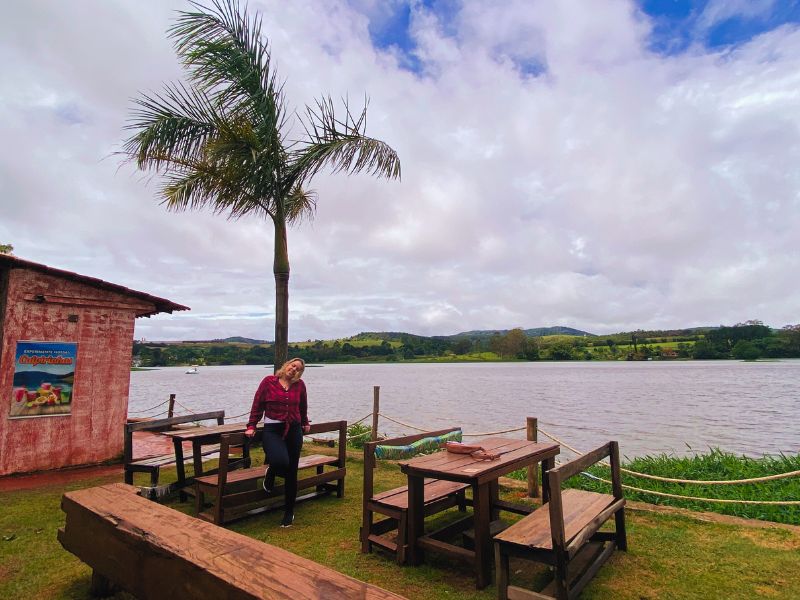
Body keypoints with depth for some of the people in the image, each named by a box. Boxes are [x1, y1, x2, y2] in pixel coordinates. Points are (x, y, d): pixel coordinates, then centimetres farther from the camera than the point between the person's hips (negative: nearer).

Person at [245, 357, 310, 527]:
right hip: (273, 430, -3)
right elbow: (257, 405, 0)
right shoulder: (269, 381, -3)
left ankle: (289, 511, 25)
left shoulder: (300, 385, 3)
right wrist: (251, 426, -3)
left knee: (291, 473, 7)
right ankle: (270, 474, 12)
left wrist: (305, 423, 29)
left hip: (294, 430, 3)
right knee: (281, 461, -28)